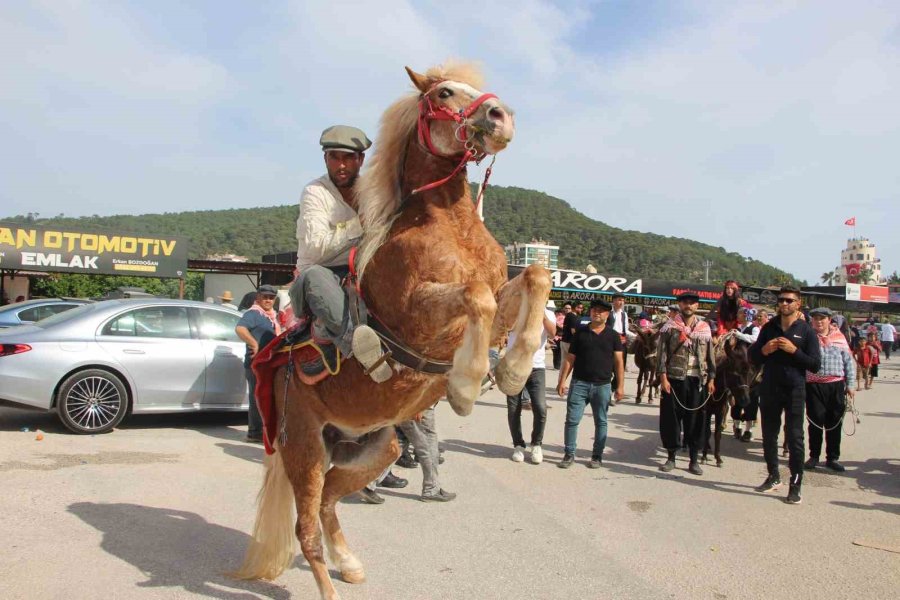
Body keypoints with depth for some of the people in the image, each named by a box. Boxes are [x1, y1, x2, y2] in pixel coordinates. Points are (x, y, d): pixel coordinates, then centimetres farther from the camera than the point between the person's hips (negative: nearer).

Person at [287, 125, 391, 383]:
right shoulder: (314, 192, -6)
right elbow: (315, 250, -18)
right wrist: (360, 219, -19)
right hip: (324, 276, -5)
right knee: (314, 275, -39)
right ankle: (350, 336, -61)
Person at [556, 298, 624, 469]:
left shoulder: (612, 335, 5)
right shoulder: (580, 333, 5)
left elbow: (619, 361, 3)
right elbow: (570, 359, 5)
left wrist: (621, 386, -4)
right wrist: (562, 381, -2)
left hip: (602, 386, 0)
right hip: (579, 383, 0)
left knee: (601, 422, 8)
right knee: (572, 420, -1)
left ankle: (597, 456, 20)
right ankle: (569, 454, 10)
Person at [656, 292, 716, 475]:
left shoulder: (705, 328, 9)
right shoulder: (670, 326, 1)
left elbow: (710, 355, 11)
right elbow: (662, 353, -3)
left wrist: (711, 379, 6)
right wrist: (663, 377, -10)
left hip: (697, 380, 2)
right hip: (674, 379, -2)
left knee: (695, 419, 6)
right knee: (671, 418, 3)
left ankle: (694, 460, 17)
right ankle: (671, 457, 16)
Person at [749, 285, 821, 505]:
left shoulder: (806, 330, -1)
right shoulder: (769, 328, 9)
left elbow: (815, 364, -5)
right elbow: (753, 358, 11)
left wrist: (794, 350, -17)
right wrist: (764, 350, -9)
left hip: (795, 390, -4)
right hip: (769, 389, 4)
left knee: (794, 437, -2)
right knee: (769, 435, 12)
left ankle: (795, 484, 4)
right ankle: (773, 476, 27)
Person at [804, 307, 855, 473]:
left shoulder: (839, 337, 8)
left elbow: (848, 362, 11)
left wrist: (850, 384, 7)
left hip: (836, 385, 2)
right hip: (813, 386, -2)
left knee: (834, 423, 8)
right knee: (816, 422, 4)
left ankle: (832, 458, 19)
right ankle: (814, 456, 16)